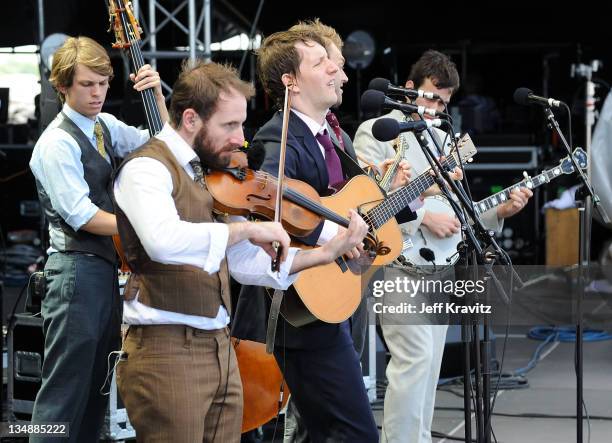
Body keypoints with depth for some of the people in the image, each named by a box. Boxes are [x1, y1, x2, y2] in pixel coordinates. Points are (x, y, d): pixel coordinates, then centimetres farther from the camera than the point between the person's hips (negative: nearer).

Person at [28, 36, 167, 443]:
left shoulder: (106, 126, 12)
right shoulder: (57, 143, -12)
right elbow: (83, 217, -17)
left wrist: (156, 93, -2)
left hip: (108, 269, 9)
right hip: (78, 272, -8)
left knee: (97, 387, 12)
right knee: (66, 391, -9)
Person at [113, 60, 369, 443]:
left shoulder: (213, 176, 15)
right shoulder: (147, 168, -11)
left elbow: (246, 264, 15)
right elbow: (163, 240, -32)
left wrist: (329, 252, 8)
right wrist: (246, 229, -25)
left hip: (220, 349, 8)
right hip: (168, 350, -8)